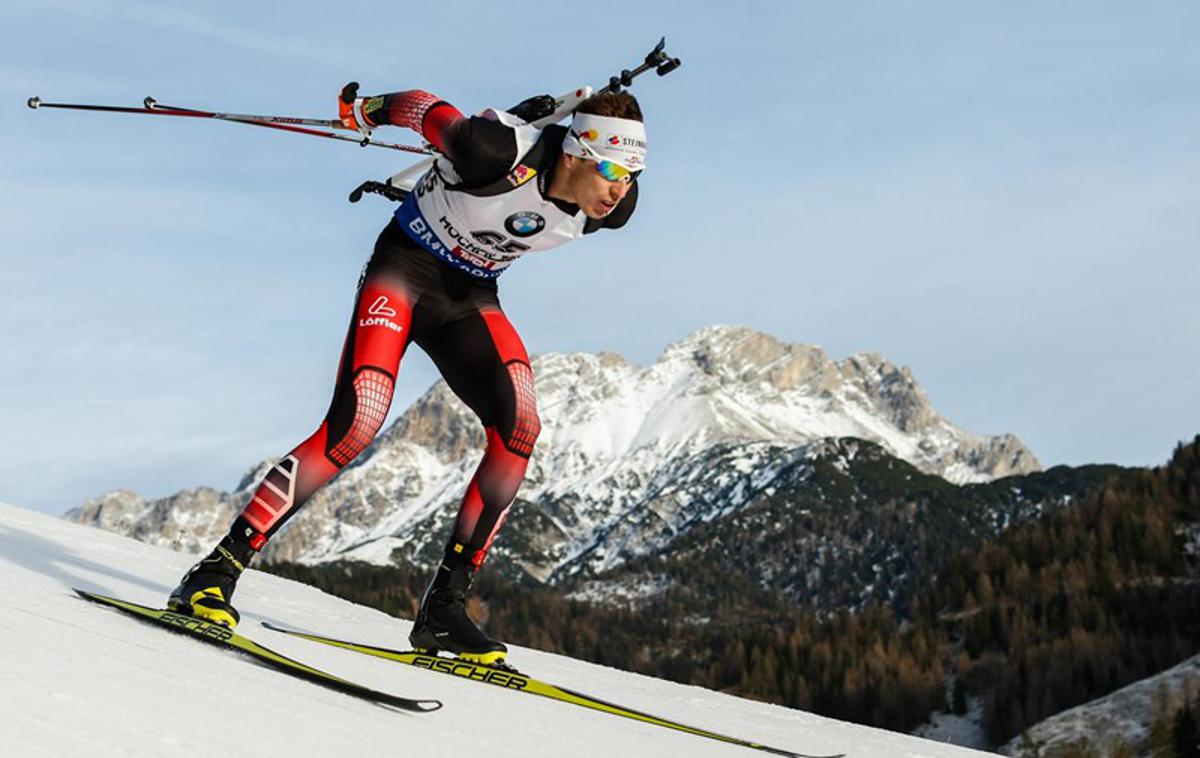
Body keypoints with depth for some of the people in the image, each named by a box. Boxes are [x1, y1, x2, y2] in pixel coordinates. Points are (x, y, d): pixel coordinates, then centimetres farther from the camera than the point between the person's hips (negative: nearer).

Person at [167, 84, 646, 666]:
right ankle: (216, 573, -15)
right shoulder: (500, 153, -32)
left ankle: (445, 605, -11)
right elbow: (424, 107, -14)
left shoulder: (611, 208, -13)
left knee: (518, 426, -18)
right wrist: (364, 109, 7)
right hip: (405, 267, -5)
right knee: (357, 424, -22)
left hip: (471, 296, 5)